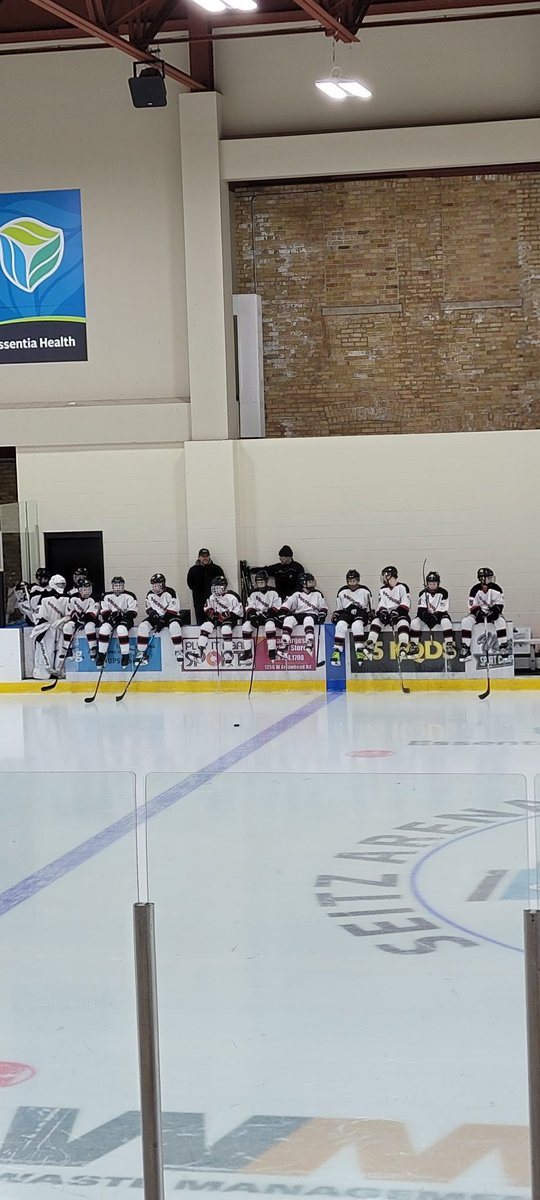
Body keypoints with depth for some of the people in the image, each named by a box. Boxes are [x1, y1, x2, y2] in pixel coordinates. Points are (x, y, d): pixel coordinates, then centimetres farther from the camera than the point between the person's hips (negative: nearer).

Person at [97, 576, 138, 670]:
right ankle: (101, 655, -21)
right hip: (112, 619, 3)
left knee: (121, 629, -35)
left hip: (125, 619, -3)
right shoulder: (107, 596, 4)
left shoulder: (129, 596, -5)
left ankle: (126, 656, -26)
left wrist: (124, 614, -25)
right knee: (104, 628, -28)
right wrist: (111, 614, -18)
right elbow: (104, 612, 2)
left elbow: (133, 613, -8)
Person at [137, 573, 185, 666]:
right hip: (156, 616, 5)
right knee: (143, 626, -21)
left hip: (169, 616, -5)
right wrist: (151, 611, -10)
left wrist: (162, 621, -23)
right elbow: (148, 607, 16)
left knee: (174, 626, -37)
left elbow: (173, 609, -19)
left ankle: (179, 652, -27)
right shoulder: (150, 594, 3)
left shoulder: (170, 592, -15)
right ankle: (140, 653, -15)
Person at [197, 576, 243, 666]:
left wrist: (225, 615, -23)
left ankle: (228, 653, -30)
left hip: (229, 619, -6)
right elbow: (207, 608, 18)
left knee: (226, 628, -36)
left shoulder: (232, 596, -14)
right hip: (217, 618, 6)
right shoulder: (212, 597, 7)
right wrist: (211, 612, -6)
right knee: (206, 625, -20)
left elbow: (238, 612, -16)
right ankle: (200, 649, -21)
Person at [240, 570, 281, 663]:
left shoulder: (273, 592, -1)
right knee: (246, 625, -23)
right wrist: (252, 615, -16)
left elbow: (276, 607, -4)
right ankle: (247, 653, -19)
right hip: (257, 616, 4)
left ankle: (272, 652, -35)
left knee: (270, 625, -37)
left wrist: (267, 613, -20)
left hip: (269, 616, -4)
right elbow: (250, 607, 4)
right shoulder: (253, 593, 8)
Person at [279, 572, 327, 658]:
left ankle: (309, 642, -54)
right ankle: (284, 644, -41)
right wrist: (282, 615, -9)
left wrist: (322, 617, 0)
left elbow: (323, 608, 16)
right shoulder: (297, 595, 12)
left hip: (312, 615, -1)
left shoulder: (317, 594, 16)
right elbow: (286, 605, 3)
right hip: (298, 615, 1)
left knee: (308, 619, -40)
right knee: (289, 619, -33)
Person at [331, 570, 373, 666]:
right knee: (341, 625, -31)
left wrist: (371, 616, -2)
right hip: (346, 612, 2)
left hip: (361, 612, -2)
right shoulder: (342, 592, 10)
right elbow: (338, 608, 17)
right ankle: (337, 650, -28)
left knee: (357, 624, -37)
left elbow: (370, 608, 12)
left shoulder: (365, 591, 5)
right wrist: (335, 615, 0)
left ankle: (359, 650, -34)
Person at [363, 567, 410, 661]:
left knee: (403, 621, -36)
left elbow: (405, 603, -8)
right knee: (376, 620, -24)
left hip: (400, 614, -4)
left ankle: (403, 649, -48)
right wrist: (382, 611, -15)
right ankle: (369, 647, -34)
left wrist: (397, 611, -23)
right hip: (387, 614, 4)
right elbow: (381, 603, 7)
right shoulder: (383, 589, 18)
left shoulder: (402, 587, 2)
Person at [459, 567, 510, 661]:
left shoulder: (496, 589, -10)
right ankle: (465, 649, -21)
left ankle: (504, 646, -22)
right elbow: (473, 606, -8)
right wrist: (478, 612, -28)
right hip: (479, 613, 1)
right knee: (466, 621, -25)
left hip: (492, 613, -1)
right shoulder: (475, 590, -10)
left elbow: (499, 605, -7)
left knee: (500, 621, -33)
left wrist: (494, 611, -27)